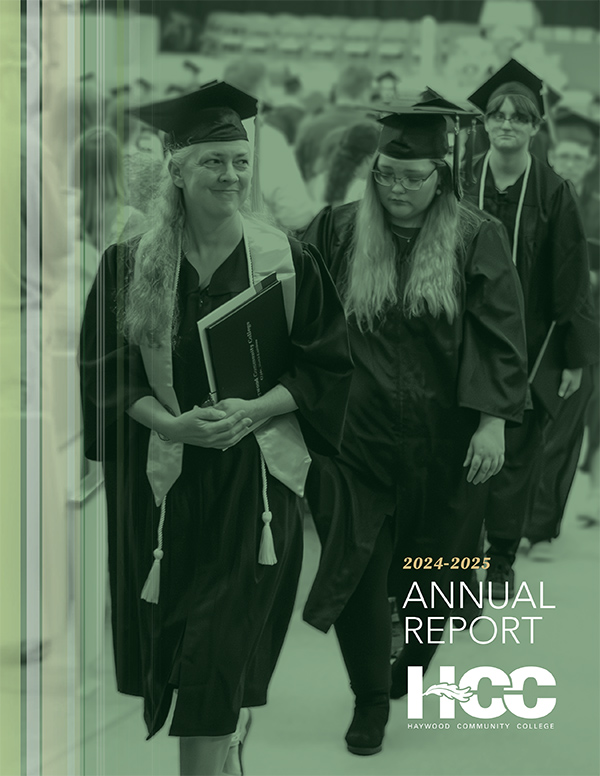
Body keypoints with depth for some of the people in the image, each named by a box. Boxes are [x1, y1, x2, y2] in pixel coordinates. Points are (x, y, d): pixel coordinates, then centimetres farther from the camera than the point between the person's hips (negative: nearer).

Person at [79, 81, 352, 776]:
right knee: (177, 634, 11)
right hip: (159, 479, 2)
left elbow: (325, 365, 0)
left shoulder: (290, 263, -2)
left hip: (253, 476, -2)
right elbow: (104, 368, 0)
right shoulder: (129, 266, 0)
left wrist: (252, 411, -16)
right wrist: (174, 424, -16)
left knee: (224, 650, -7)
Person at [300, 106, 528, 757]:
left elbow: (501, 337, -8)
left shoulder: (476, 239, -6)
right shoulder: (338, 232, -1)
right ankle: (371, 700, 17)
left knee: (434, 562, 14)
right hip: (357, 434, 1)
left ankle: (416, 655, 44)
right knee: (358, 569, 0)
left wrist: (493, 422, -16)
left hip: (443, 443, 0)